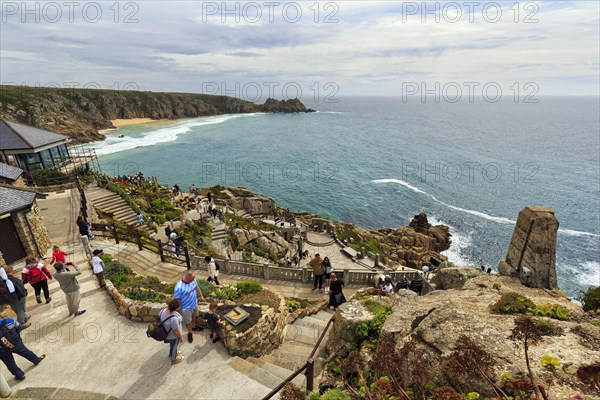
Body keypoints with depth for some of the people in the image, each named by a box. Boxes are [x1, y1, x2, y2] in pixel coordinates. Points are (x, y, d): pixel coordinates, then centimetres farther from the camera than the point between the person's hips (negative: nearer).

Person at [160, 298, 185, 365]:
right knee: (173, 347, 24)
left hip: (166, 333, 6)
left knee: (172, 345, 35)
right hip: (173, 336, -6)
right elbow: (177, 331, -29)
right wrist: (181, 337, -9)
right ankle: (174, 359, 52)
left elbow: (159, 318, -1)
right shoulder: (174, 319, -44)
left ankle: (171, 354, 62)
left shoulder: (163, 310, -23)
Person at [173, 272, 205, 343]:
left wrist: (201, 296, 9)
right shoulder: (179, 287, -36)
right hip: (186, 308, -6)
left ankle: (194, 326, 58)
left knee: (194, 316, 31)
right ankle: (189, 333, 44)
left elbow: (196, 287, 5)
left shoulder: (192, 280, -16)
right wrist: (180, 310, -15)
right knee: (188, 321, 19)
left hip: (195, 304, 6)